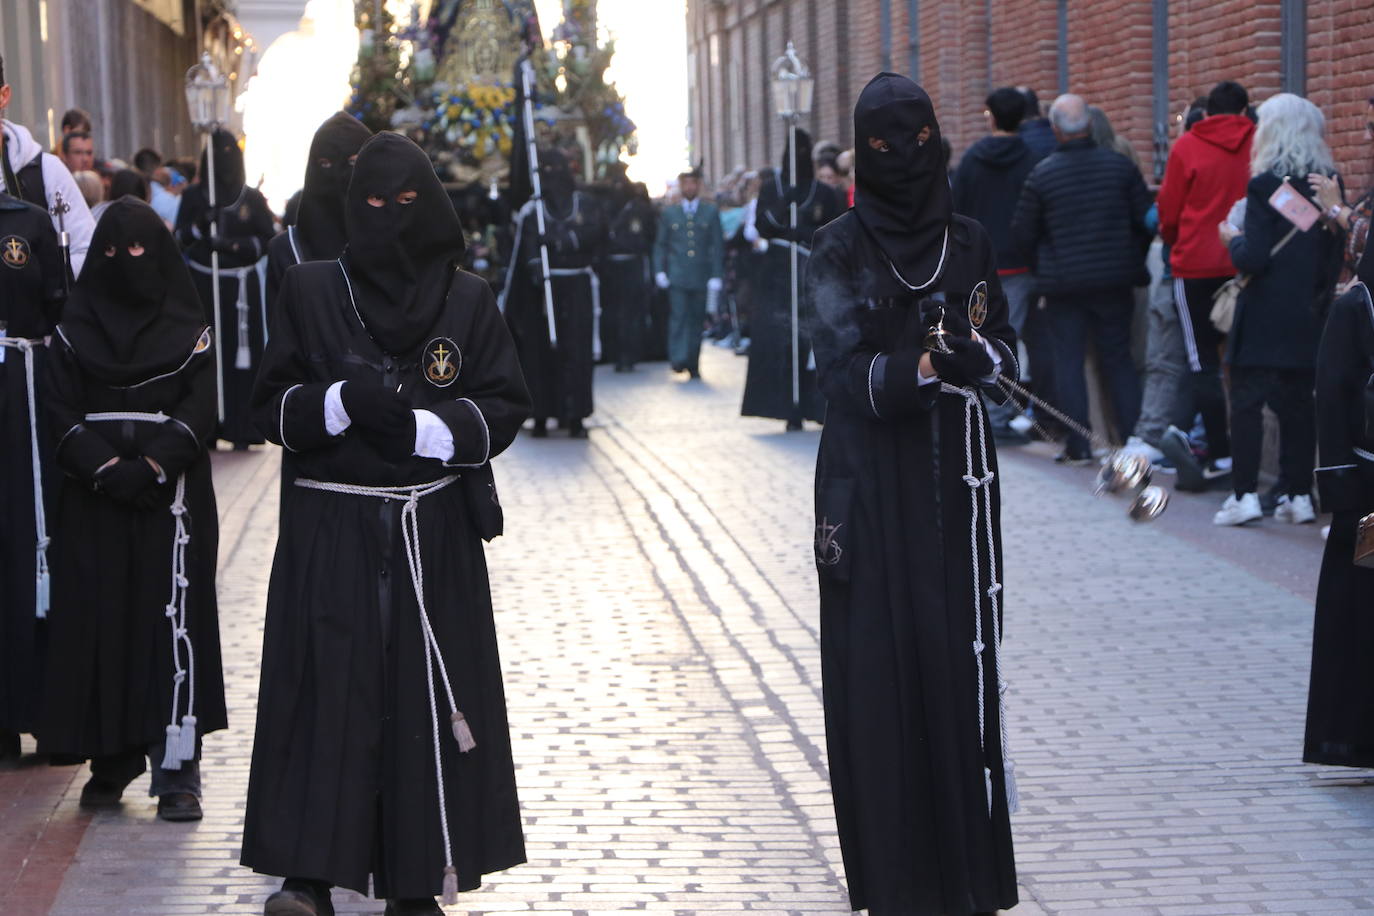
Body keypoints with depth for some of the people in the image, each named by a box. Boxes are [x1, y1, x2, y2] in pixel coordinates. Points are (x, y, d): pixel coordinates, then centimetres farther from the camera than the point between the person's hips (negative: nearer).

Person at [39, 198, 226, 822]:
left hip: (171, 495, -2)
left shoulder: (187, 327, 6)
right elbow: (63, 411, 3)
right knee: (98, 622, 0)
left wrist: (152, 466, -14)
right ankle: (112, 760, 8)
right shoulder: (75, 329, 9)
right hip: (93, 497, 2)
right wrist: (105, 467, -12)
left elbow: (200, 408, -1)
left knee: (173, 622, -8)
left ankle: (177, 770, -8)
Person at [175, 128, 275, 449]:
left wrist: (233, 244, -12)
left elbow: (266, 240, 3)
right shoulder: (193, 196, 8)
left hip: (241, 286, 0)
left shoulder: (252, 199, 7)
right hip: (202, 285, 0)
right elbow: (180, 237, 5)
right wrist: (199, 224, -15)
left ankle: (241, 427, -2)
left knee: (241, 356, -5)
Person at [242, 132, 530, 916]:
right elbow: (274, 404, 3)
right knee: (328, 691, -7)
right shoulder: (312, 291, 5)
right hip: (331, 530, -1)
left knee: (426, 694, 1)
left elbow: (507, 406, 2)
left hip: (435, 533, 1)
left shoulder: (468, 299, 5)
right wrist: (342, 400, -16)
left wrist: (424, 427, -14)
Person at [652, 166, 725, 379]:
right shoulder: (669, 212, 11)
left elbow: (718, 246, 6)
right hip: (677, 276, -1)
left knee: (697, 319, 3)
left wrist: (716, 276, -1)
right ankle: (678, 359, -17)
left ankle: (693, 364, 11)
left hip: (701, 277, 1)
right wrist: (660, 271, 1)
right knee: (679, 316, -14)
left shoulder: (711, 212, 9)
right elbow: (660, 245, 13)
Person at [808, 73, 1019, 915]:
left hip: (956, 475, 2)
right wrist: (925, 364, -25)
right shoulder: (840, 250, -1)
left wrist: (974, 354, -15)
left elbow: (1006, 345, 7)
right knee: (881, 662, -3)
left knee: (960, 649, 1)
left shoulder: (970, 242, 8)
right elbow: (842, 368, -9)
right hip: (871, 480, -2)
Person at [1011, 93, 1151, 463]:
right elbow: (1145, 220, 2)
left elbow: (1023, 232, -2)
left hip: (1063, 282, -2)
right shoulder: (1120, 166, -3)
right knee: (1119, 359, 11)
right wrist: (1134, 260, 17)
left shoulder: (1042, 174, -8)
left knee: (1068, 360, 5)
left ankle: (1078, 446, 2)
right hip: (1115, 280, 2)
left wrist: (1041, 268, 15)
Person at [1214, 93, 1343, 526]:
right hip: (1309, 314, 6)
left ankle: (1245, 494, -4)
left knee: (1247, 402, 0)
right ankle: (1299, 495, 11)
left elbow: (1252, 258, -18)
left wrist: (1233, 239, 2)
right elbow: (1334, 258, 9)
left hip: (1264, 317, -6)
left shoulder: (1265, 186, -14)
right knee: (1297, 404, 10)